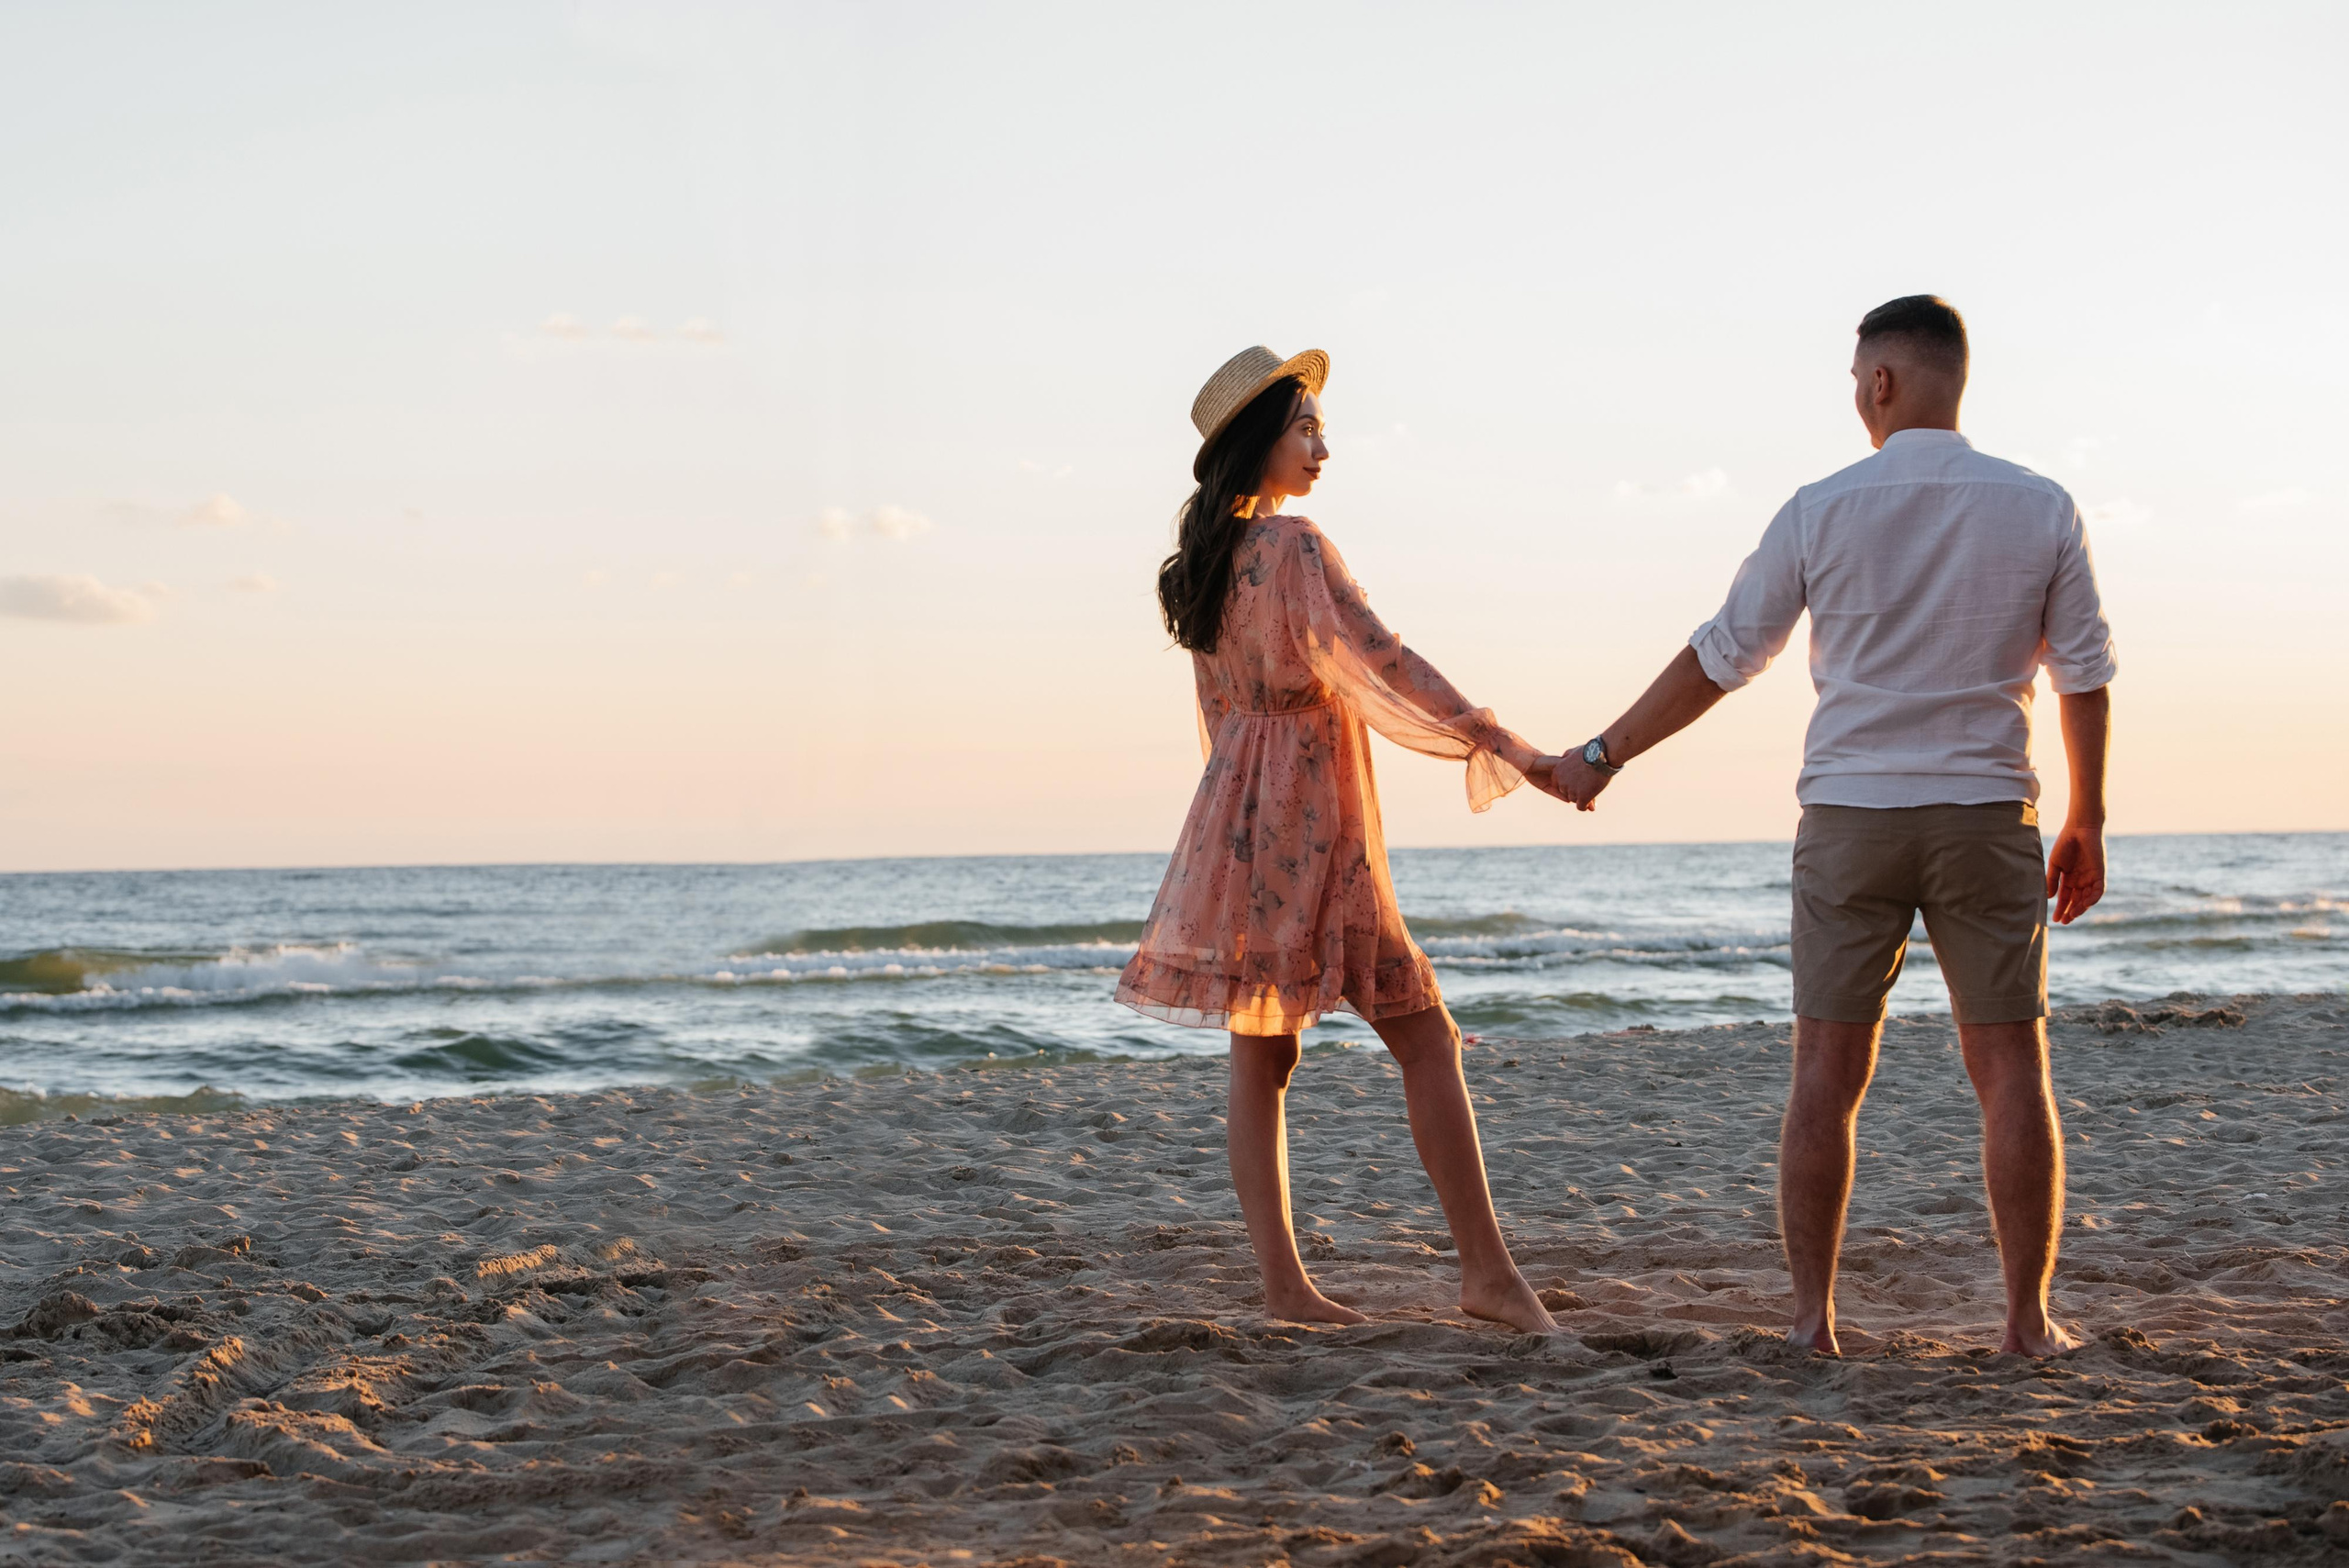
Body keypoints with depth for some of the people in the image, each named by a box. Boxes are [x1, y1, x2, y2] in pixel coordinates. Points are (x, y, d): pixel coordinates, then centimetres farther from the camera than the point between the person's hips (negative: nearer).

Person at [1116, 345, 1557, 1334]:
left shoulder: (1206, 558, 13)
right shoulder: (1294, 547, -13)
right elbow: (1380, 660, -21)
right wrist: (1506, 747, -23)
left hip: (1237, 817, 9)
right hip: (1309, 825, -9)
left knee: (1260, 1057, 6)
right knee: (1424, 1037, -5)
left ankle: (1283, 1283, 5)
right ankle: (1488, 1272, -6)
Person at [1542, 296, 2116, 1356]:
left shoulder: (1822, 512, -3)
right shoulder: (2040, 511, -1)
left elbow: (1716, 660, 1)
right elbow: (2084, 680, 2)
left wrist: (1600, 759, 12)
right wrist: (2087, 826, 13)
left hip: (1850, 821, 0)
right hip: (1985, 820, 0)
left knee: (1827, 1075, 4)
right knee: (2011, 1071, 5)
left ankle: (1812, 1314, 4)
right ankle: (2029, 1318, 5)